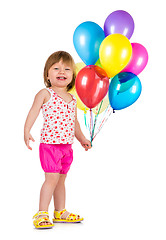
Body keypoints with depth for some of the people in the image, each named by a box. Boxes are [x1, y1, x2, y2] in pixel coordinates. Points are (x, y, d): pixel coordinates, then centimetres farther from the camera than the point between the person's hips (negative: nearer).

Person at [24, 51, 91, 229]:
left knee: (61, 179, 14)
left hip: (67, 145, 6)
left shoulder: (72, 99, 14)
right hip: (49, 143, -6)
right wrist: (26, 132, -26)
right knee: (52, 178, -12)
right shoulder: (45, 94, -4)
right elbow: (33, 112, -13)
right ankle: (42, 214, -6)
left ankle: (60, 212, 24)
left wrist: (81, 138, 29)